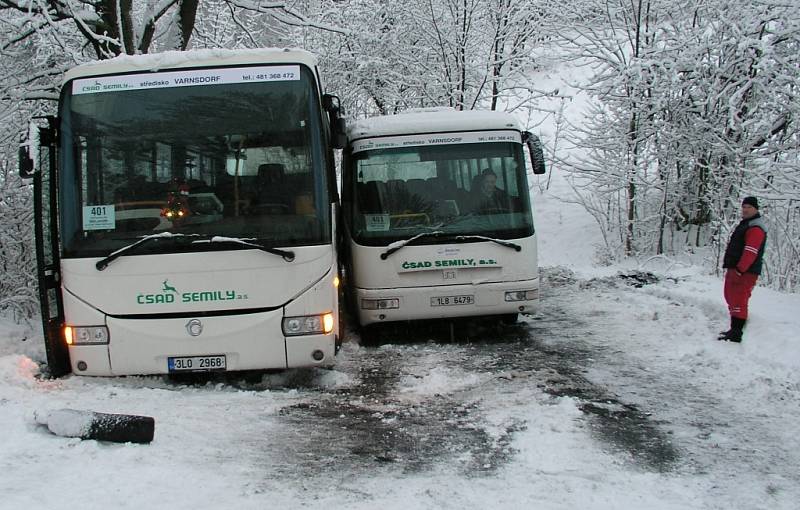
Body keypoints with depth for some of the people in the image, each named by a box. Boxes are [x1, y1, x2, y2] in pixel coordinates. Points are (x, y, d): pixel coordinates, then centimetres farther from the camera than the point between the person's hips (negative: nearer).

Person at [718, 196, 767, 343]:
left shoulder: (756, 229, -14)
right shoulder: (745, 224, 20)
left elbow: (750, 253, -23)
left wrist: (739, 270, -26)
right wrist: (730, 267, 21)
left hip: (745, 272, -11)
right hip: (735, 269, 11)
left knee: (738, 301, -12)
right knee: (732, 298, 18)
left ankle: (736, 334, -12)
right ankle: (734, 329, 29)